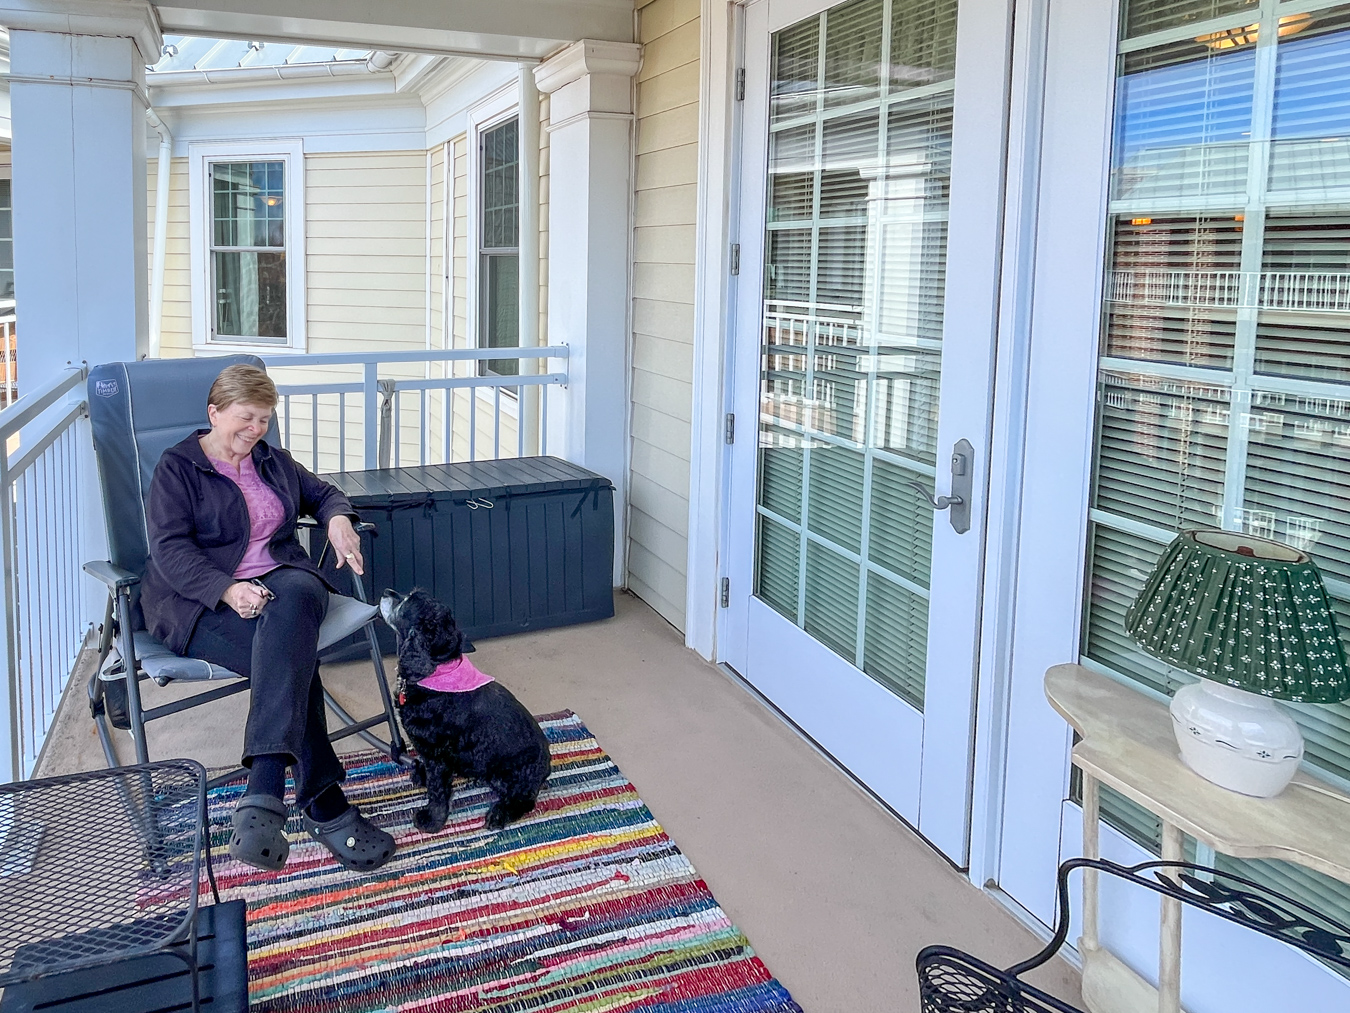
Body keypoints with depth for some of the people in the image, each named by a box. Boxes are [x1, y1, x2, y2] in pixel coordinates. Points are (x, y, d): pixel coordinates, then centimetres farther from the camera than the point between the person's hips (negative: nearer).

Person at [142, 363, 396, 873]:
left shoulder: (272, 460, 21)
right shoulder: (177, 468, 4)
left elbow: (323, 493, 32)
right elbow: (170, 550, -7)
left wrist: (337, 518, 5)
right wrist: (229, 590, -25)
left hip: (281, 580, 4)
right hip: (202, 599, -3)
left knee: (293, 604, -37)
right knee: (292, 657, -35)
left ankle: (264, 792, -49)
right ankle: (323, 804, -36)